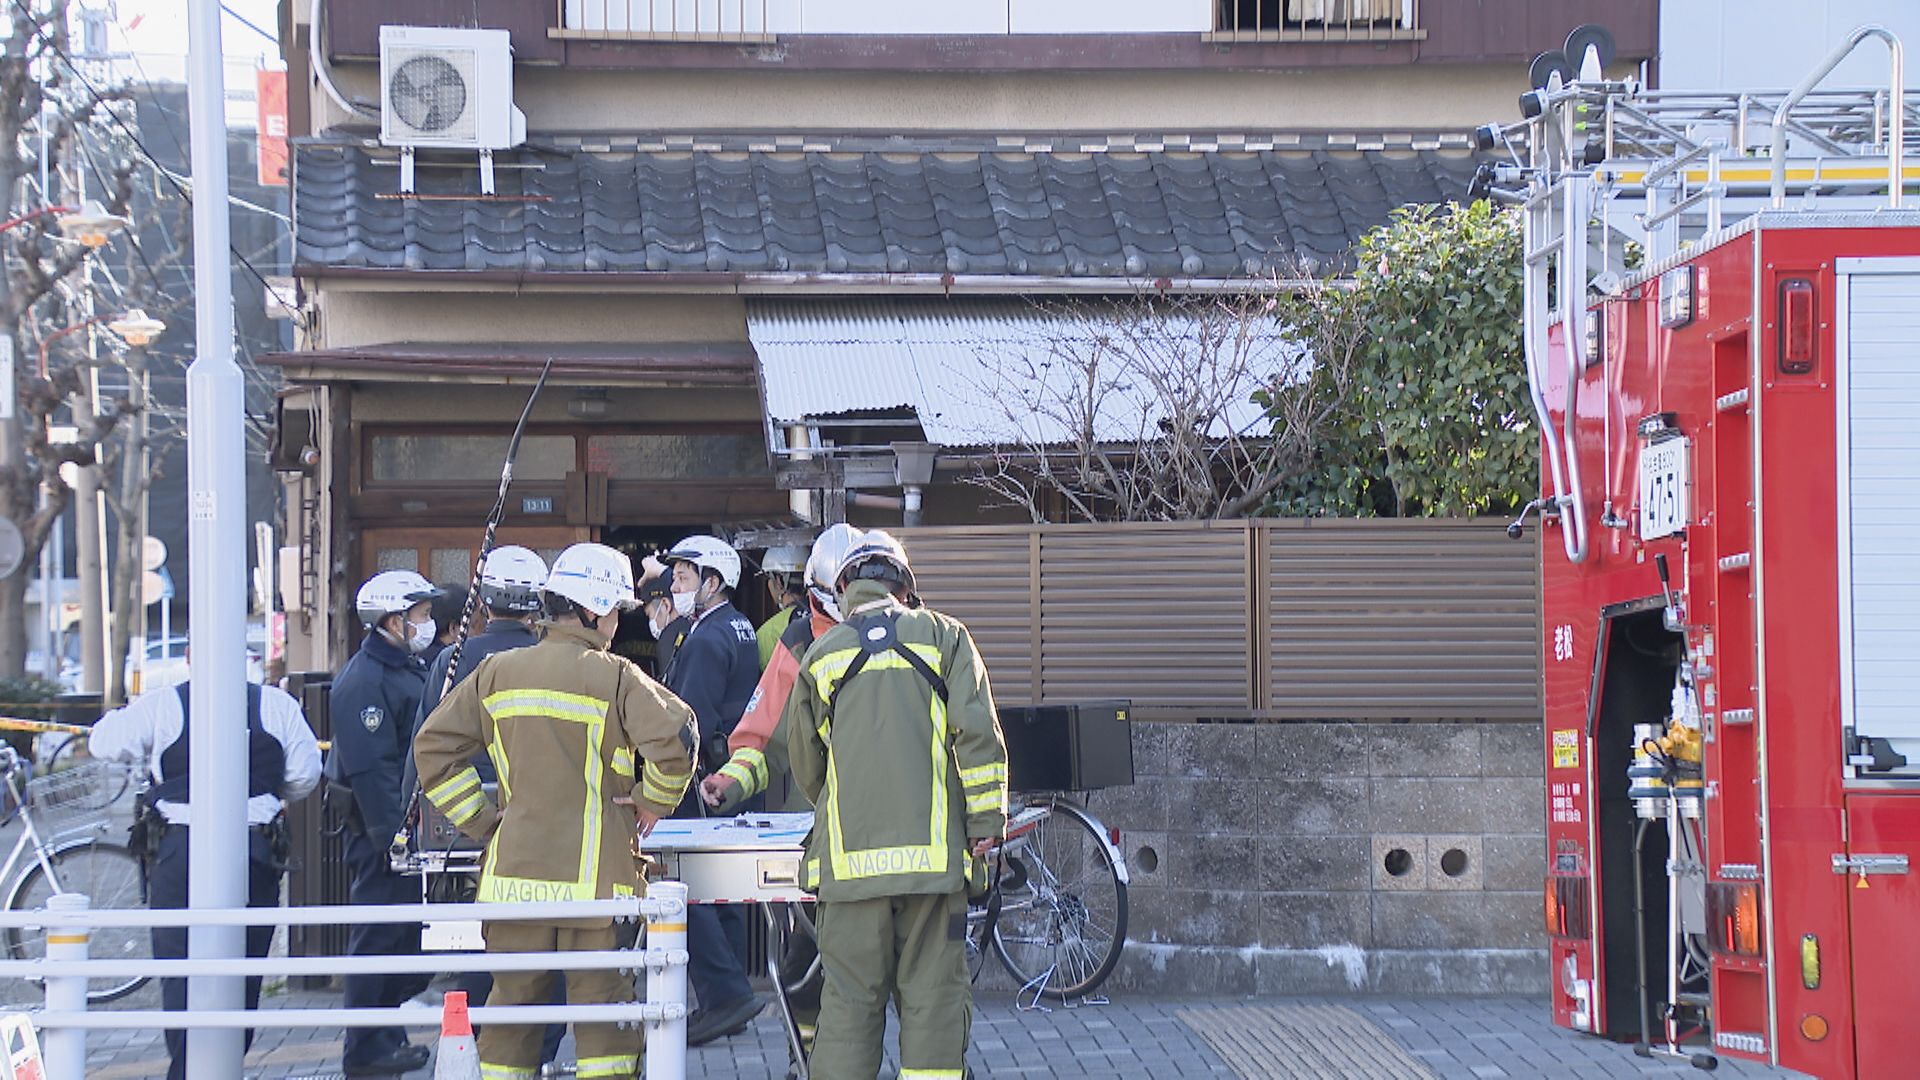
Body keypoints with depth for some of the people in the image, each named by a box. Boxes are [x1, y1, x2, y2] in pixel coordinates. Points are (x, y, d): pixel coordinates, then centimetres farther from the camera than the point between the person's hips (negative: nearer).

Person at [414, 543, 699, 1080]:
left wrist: (483, 820, 10)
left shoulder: (497, 673, 7)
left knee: (512, 1003, 12)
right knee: (604, 1008, 1)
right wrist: (652, 805, -2)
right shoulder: (615, 678, -8)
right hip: (596, 875, -4)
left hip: (514, 873, 4)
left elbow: (433, 746, 8)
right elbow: (674, 739, -19)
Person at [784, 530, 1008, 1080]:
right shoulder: (943, 636, 8)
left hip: (851, 852, 1)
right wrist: (985, 820, 2)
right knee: (934, 993, 3)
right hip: (933, 849, -1)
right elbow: (979, 736, -1)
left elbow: (805, 765, 19)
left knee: (850, 998, 3)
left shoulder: (821, 654, 11)